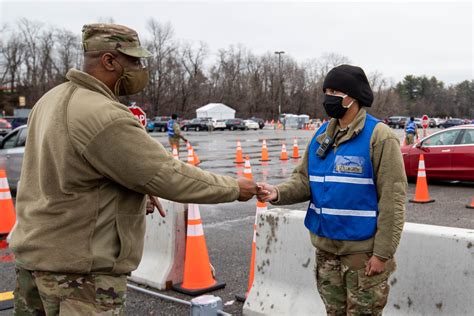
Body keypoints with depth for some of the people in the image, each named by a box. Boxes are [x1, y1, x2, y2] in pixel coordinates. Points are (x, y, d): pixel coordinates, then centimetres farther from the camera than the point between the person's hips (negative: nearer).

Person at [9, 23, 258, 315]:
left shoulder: (53, 99, 6)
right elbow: (169, 176, -22)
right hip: (78, 267, -10)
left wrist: (141, 196, 14)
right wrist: (233, 188, -8)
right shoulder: (103, 117, -24)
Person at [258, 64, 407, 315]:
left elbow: (392, 199, -17)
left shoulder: (379, 137, -15)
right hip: (325, 248, 6)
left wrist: (382, 253, -19)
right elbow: (305, 179, 9)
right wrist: (279, 193, -13)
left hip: (363, 251, -6)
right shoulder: (321, 136, 6)